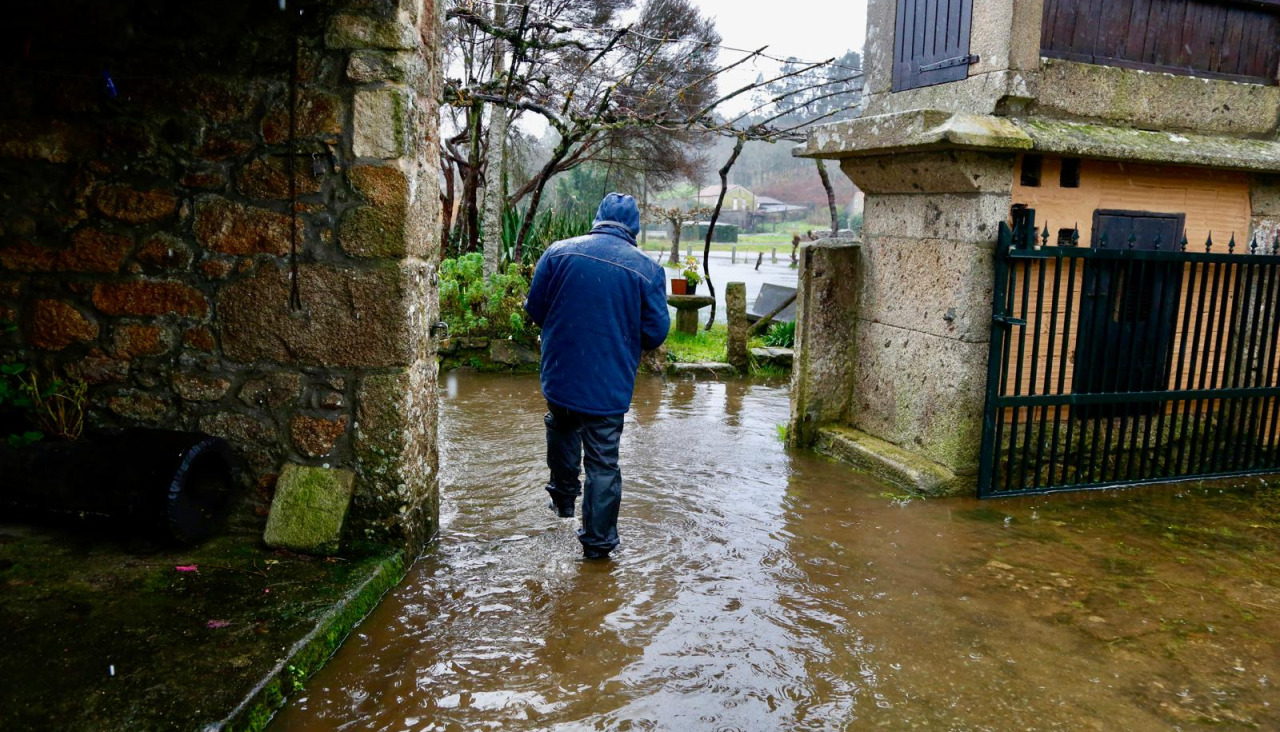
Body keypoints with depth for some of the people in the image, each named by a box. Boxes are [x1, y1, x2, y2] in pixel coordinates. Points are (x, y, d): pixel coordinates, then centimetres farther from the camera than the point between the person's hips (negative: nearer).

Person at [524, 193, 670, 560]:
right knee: (604, 463, 9)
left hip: (560, 376, 2)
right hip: (610, 387, -1)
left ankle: (564, 495, 44)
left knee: (562, 429, 31)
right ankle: (598, 542, 19)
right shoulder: (648, 269, -6)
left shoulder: (559, 252, -4)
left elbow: (534, 308, 2)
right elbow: (656, 332, -5)